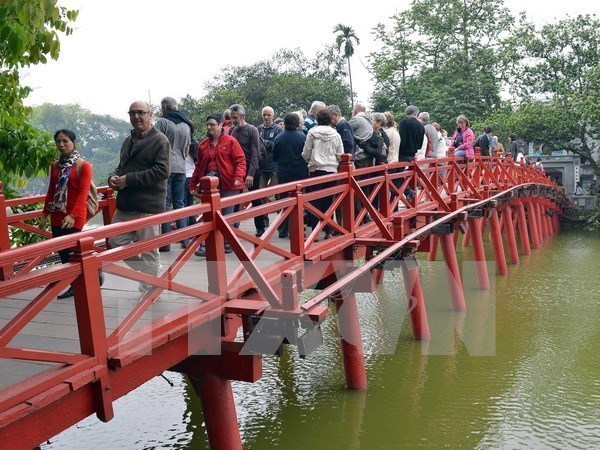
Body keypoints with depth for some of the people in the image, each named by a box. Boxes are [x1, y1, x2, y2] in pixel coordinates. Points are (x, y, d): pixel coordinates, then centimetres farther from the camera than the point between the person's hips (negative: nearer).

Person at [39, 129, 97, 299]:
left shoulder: (83, 165, -8)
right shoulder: (55, 165, 10)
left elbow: (83, 193, -16)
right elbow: (51, 192, 15)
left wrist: (73, 215, -26)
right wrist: (44, 215, 11)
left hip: (74, 217, -6)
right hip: (57, 216, 6)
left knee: (69, 250, -9)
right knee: (62, 252, 8)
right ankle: (75, 285, 19)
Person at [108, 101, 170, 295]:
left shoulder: (160, 140, -8)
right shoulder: (128, 141, 18)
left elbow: (162, 171, -20)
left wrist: (128, 179, -19)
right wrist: (114, 177, 3)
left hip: (148, 206, -8)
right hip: (125, 205, 8)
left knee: (148, 250, 2)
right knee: (116, 241, 10)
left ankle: (149, 289, 19)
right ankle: (150, 271, 27)